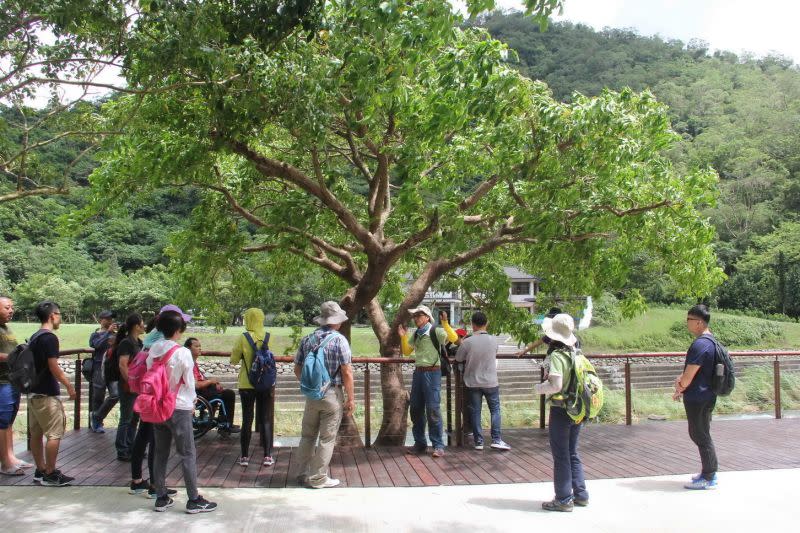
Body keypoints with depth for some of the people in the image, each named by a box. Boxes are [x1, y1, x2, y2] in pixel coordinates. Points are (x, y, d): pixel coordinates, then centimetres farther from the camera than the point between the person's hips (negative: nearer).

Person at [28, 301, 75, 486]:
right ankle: (50, 474, -1)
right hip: (47, 394, -9)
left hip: (34, 392, 10)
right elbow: (53, 367, -19)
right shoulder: (50, 337, -16)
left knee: (36, 433, 12)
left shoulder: (35, 337, 12)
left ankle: (40, 471, 20)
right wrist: (69, 385, -11)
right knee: (54, 434, -4)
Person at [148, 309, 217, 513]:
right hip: (179, 408, -6)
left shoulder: (153, 349, 0)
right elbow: (189, 381, -9)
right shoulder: (182, 353, -16)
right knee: (188, 454, 2)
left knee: (160, 453, 13)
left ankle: (161, 498, 20)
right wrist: (191, 402, 7)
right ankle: (194, 500, 6)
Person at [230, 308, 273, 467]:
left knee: (247, 419, 8)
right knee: (265, 420, 9)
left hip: (247, 384, -2)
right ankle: (267, 456, 11)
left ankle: (244, 456, 15)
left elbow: (234, 360, -5)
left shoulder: (242, 338, -10)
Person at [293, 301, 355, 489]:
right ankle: (318, 478, 9)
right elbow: (346, 371, -14)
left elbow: (297, 369, 10)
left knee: (307, 435, 16)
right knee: (327, 438, 4)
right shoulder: (339, 340, -11)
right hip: (332, 394, -5)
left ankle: (303, 474, 23)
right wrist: (351, 398, -7)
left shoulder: (307, 339, 4)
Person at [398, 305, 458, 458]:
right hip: (418, 372, 7)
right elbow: (407, 351, 15)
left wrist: (445, 323, -35)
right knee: (415, 409, 11)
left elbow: (454, 338, -23)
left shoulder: (436, 332, -9)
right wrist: (403, 337, 2)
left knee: (433, 410, -7)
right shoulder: (416, 334, 12)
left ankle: (438, 445, 2)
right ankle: (420, 443, 24)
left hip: (432, 372, -7)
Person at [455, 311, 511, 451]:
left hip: (473, 382, 0)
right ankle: (496, 439, 6)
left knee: (475, 411, 9)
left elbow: (458, 359, -3)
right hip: (490, 382, 0)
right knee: (495, 410, 12)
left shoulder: (467, 342, -15)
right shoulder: (494, 340, -9)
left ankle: (478, 441, 12)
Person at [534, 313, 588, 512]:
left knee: (560, 455, 3)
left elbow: (556, 385, -25)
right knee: (572, 453, 19)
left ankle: (563, 499, 10)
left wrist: (540, 387, -6)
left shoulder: (557, 356, -18)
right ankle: (580, 494, 24)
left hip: (560, 410, -7)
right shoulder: (575, 353, 4)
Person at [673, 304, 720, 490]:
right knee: (698, 434, 18)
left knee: (701, 436, 0)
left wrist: (680, 388, -2)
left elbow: (688, 377, -20)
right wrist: (681, 380, 4)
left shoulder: (700, 345, -22)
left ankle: (709, 479, 9)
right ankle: (708, 473, 27)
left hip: (698, 398, -10)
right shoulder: (709, 341, 11)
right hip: (705, 396, 10)